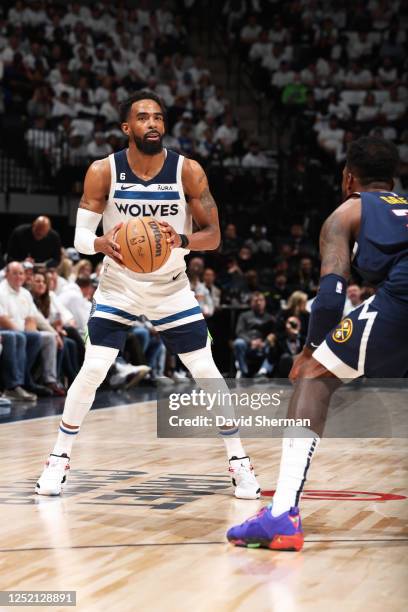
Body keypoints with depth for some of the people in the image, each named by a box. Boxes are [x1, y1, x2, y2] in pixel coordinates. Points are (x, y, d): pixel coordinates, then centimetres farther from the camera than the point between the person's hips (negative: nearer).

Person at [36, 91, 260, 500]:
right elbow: (80, 237, -12)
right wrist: (103, 244, -36)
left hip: (172, 289, 1)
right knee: (92, 370, -11)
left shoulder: (188, 171, -14)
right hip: (118, 286, -1)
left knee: (207, 372, -4)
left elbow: (213, 235, -11)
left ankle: (239, 461, 10)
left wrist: (181, 240, -33)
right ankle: (59, 458, 5)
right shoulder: (103, 171, -14)